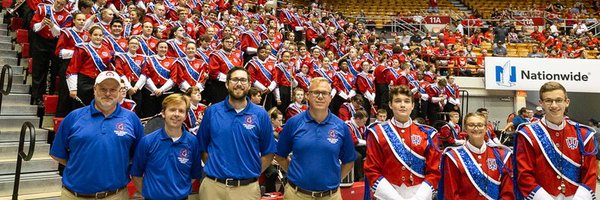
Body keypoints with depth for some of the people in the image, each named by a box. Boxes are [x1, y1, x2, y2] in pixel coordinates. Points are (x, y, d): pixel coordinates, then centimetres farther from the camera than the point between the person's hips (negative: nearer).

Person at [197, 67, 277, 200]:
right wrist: (213, 169, 1)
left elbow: (268, 153, 3)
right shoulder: (212, 111, 1)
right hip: (213, 185, 1)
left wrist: (252, 174, -4)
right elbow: (202, 147, 8)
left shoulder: (261, 115, -2)